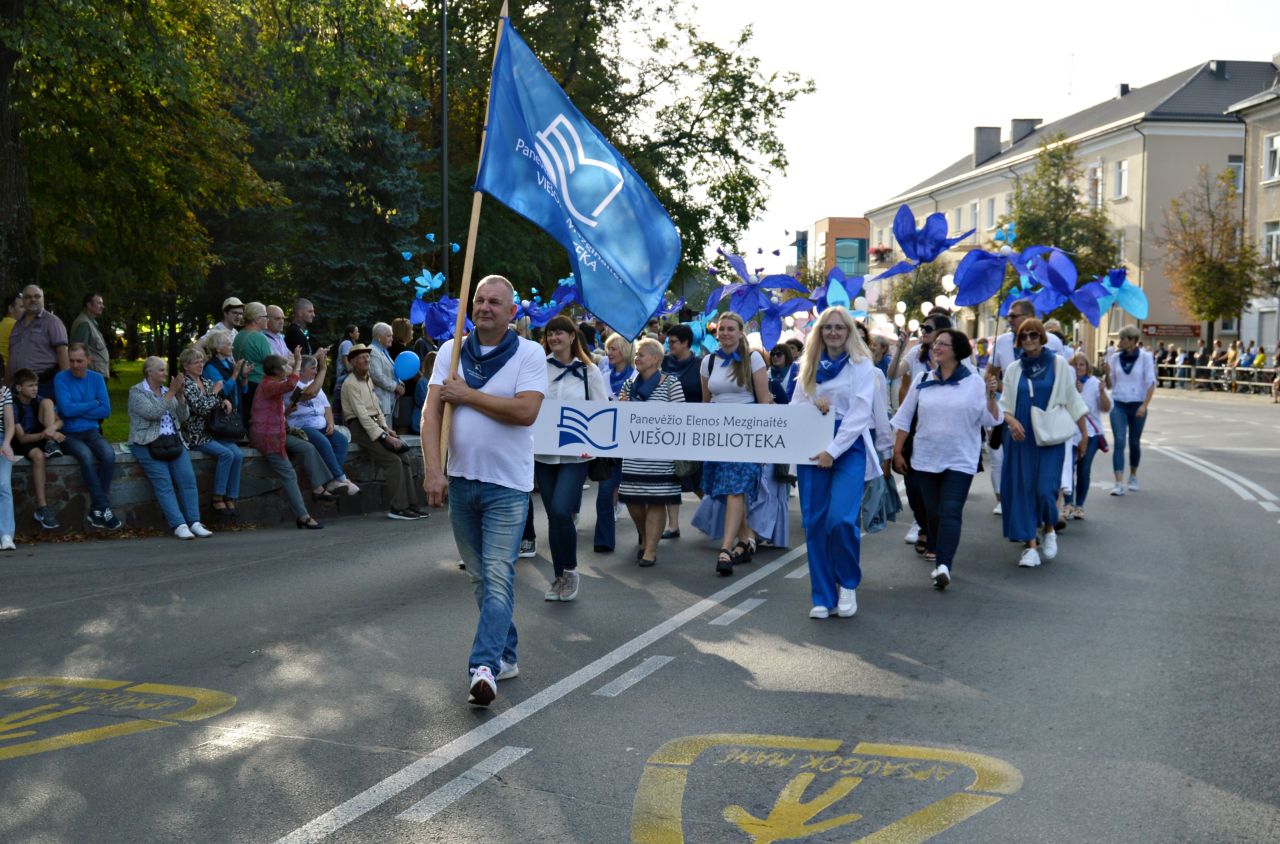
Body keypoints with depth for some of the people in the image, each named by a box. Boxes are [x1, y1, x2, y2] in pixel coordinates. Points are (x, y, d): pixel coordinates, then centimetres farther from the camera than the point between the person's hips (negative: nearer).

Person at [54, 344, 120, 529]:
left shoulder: (97, 379, 7)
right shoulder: (61, 379, -2)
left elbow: (106, 410, -1)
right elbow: (66, 409, -14)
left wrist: (78, 410, -7)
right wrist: (93, 404, -3)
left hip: (91, 431, 3)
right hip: (69, 434, -3)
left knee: (109, 454, -28)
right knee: (86, 455, -34)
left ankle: (96, 511, -20)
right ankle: (103, 508, -29)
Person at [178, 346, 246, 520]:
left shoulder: (207, 382, 16)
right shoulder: (185, 384, -6)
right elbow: (200, 407, -18)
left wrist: (226, 401, -2)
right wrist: (215, 391, -9)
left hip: (213, 432, 6)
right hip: (195, 435, -6)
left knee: (238, 454, -18)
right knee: (226, 454, -27)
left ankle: (231, 499, -15)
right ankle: (217, 499, -18)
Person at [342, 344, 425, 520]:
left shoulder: (368, 379, 18)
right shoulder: (351, 383, -11)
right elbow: (361, 414, -18)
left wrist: (386, 428, 4)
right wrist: (384, 436, -20)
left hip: (374, 425, 8)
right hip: (359, 427, -8)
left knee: (404, 457, -6)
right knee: (393, 460, -20)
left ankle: (410, 504, -6)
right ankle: (398, 508, -17)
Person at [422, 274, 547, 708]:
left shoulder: (530, 354, -4)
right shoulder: (451, 352, 6)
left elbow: (525, 411, -18)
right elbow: (431, 412, -3)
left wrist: (466, 395, -11)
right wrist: (433, 469, -16)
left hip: (508, 485, -4)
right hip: (460, 480, 4)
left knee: (498, 576, -12)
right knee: (480, 576, 12)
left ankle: (484, 666, -16)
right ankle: (506, 655, 25)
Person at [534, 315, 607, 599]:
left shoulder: (588, 371, 4)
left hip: (574, 454, -2)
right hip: (543, 452, 2)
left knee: (560, 512, -16)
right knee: (553, 516, 7)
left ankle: (570, 570, 4)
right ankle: (560, 577, 19)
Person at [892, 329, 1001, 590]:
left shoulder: (973, 381, -2)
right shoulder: (922, 380, 5)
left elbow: (990, 420, -3)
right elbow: (905, 418, 10)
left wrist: (991, 396, -20)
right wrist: (897, 451, 8)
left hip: (960, 460, -3)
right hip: (926, 458, 3)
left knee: (951, 512, -13)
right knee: (933, 511, 11)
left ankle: (943, 565, -23)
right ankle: (937, 553, 29)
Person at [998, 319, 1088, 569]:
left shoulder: (1058, 364, 2)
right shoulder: (1013, 369, 9)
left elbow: (1073, 400, 5)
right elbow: (1005, 404, 10)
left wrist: (1084, 434, 6)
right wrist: (1011, 420, -12)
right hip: (1021, 437, 3)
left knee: (1045, 489, -11)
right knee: (1023, 489, -1)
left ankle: (1049, 530, 18)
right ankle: (1031, 545, 6)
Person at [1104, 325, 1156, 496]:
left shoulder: (1145, 357, -3)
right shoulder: (1115, 358, 4)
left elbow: (1151, 383, -4)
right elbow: (1110, 385, 8)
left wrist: (1144, 406, -13)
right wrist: (1107, 373, -12)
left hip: (1137, 405, -1)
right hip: (1118, 404, 1)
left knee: (1134, 442, 10)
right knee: (1119, 441, -11)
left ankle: (1133, 477, 33)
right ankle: (1119, 483, -16)